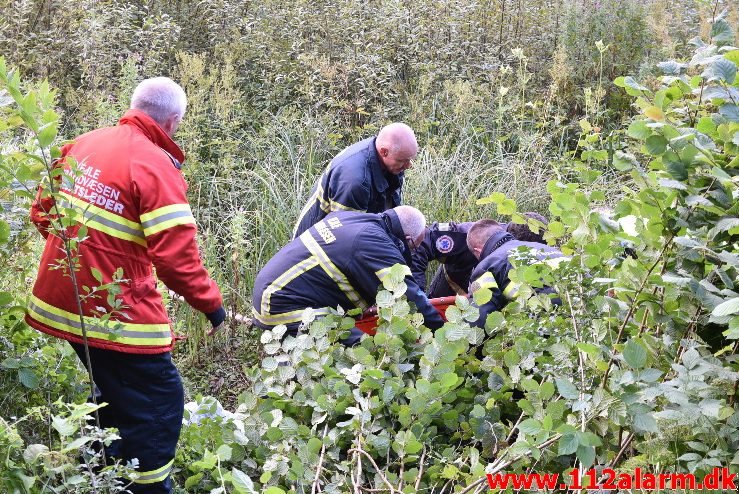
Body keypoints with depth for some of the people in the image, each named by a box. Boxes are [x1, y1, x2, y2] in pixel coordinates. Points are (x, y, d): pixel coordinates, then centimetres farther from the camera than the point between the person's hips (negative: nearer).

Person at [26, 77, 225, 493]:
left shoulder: (85, 143, 5)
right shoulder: (156, 166, -18)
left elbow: (43, 211, 14)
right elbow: (176, 256, -22)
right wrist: (211, 302, -9)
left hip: (63, 302, 9)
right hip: (113, 314, -9)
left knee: (118, 393, 28)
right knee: (159, 405, 5)